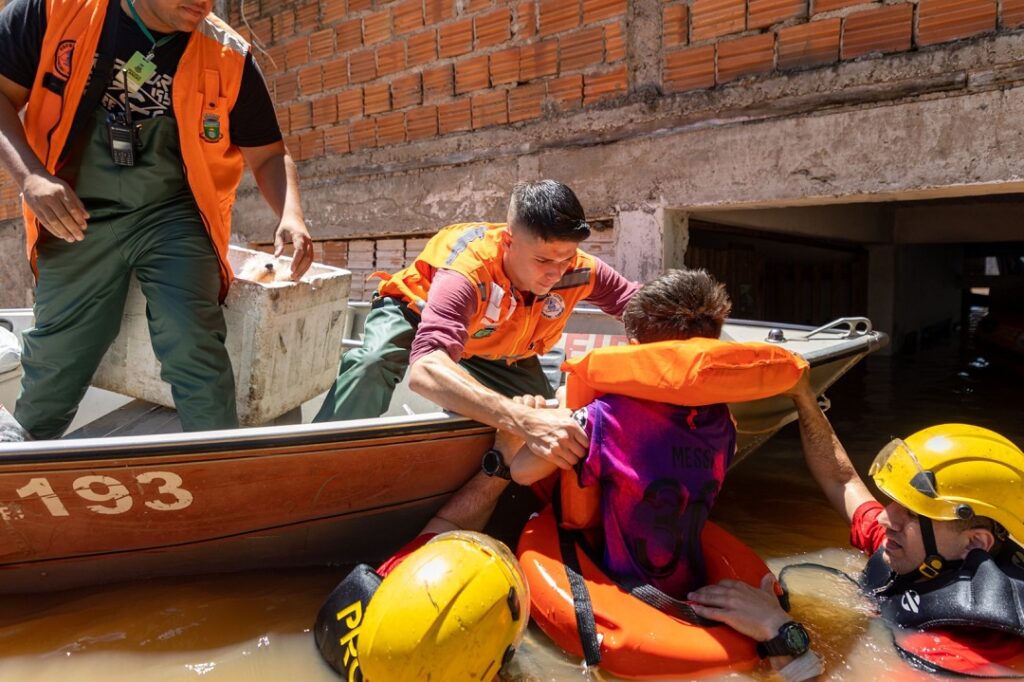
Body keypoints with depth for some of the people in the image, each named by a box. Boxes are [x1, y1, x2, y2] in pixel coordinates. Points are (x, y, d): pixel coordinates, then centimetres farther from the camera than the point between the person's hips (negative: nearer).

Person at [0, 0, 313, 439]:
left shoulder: (227, 55, -5)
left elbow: (266, 154, -1)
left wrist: (290, 215, -20)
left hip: (173, 214, -1)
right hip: (77, 219, 1)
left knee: (194, 351, -21)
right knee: (52, 365, 13)